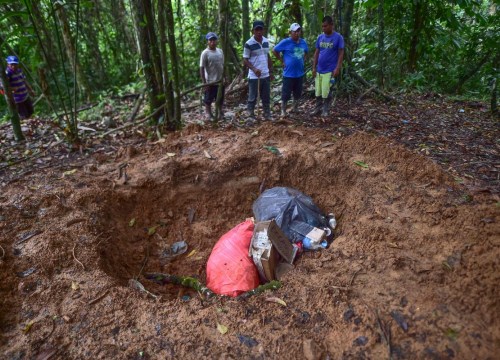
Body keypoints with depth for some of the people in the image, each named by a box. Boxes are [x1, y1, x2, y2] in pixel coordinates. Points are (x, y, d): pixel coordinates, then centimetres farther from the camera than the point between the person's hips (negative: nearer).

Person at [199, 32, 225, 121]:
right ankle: (208, 114, 17)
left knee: (220, 99, 16)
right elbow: (201, 68, -12)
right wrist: (204, 82, -16)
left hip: (220, 81, 6)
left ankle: (220, 113, 31)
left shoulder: (220, 51, 7)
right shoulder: (205, 53, -11)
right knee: (208, 100, 4)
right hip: (210, 82, -6)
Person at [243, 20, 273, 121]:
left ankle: (267, 115, 24)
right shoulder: (249, 44, -11)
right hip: (254, 76, -5)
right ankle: (251, 116, 14)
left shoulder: (266, 41, 7)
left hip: (266, 75, 6)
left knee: (266, 97, 12)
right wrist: (254, 69, -23)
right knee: (252, 98, 3)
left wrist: (271, 71, 13)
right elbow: (245, 60, -9)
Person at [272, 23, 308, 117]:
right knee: (286, 94, 0)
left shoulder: (303, 42, 6)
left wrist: (301, 59, 10)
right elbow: (274, 50, -5)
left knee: (298, 93, 15)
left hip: (300, 73, 5)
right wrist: (282, 61, -5)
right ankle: (283, 111, 13)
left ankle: (296, 109, 31)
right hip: (288, 73, -5)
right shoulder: (285, 42, -10)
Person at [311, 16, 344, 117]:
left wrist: (337, 68, -14)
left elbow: (341, 54, -7)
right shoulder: (320, 37, 6)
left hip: (330, 70, -4)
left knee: (326, 92, -1)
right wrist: (314, 67, 4)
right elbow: (316, 53, 9)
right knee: (318, 91, 10)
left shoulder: (338, 37, -7)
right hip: (319, 70, 5)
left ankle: (325, 110, 14)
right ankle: (318, 108, 23)